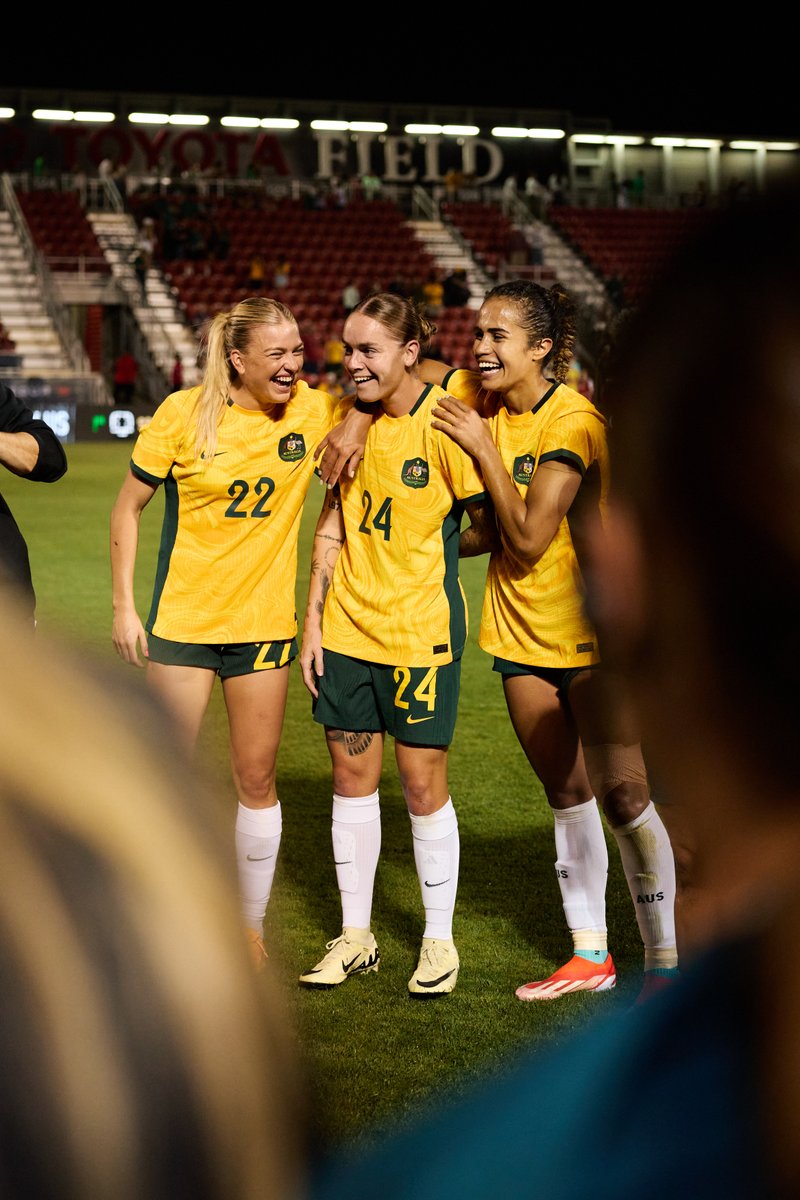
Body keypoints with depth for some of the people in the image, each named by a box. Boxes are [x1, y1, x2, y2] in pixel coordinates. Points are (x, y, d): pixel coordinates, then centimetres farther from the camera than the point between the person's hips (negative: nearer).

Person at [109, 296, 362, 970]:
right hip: (183, 624, -2)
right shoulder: (183, 415, -10)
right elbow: (129, 507, 0)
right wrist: (123, 605, -3)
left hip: (265, 624, 2)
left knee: (256, 780, 7)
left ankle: (250, 927, 22)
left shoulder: (315, 411, -5)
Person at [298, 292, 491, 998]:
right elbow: (332, 527, 9)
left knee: (423, 781, 1)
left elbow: (487, 523, -7)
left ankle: (439, 939, 16)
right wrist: (313, 621, 7)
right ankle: (356, 937, 21)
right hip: (347, 626, 5)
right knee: (352, 776, 10)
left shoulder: (444, 422, -13)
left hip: (420, 630, -5)